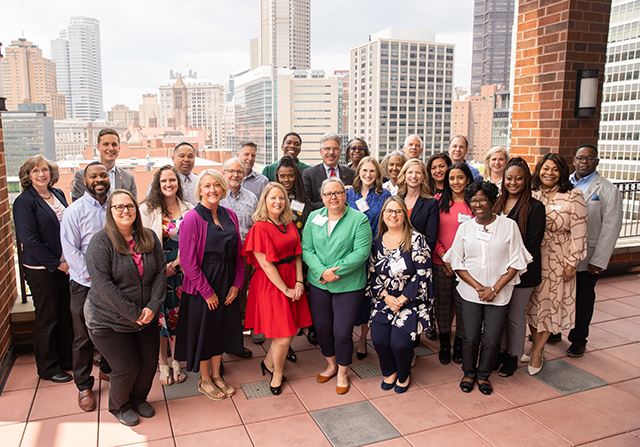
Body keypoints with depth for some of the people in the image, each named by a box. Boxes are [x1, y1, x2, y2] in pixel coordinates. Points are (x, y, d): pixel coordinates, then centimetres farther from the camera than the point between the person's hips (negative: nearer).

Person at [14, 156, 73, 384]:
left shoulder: (58, 194, 8)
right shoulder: (24, 201, -11)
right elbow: (29, 240, -16)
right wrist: (57, 264, -14)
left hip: (65, 265, 6)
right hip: (42, 269, -6)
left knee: (66, 314, 14)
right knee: (47, 318, 6)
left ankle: (66, 358, 31)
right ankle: (48, 368, 21)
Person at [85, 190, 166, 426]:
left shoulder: (149, 238, 2)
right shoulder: (100, 242, -14)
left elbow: (160, 272, 1)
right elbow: (103, 284, -20)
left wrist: (153, 306, -12)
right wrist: (133, 313, -20)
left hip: (146, 318, 5)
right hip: (110, 321, -5)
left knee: (149, 362, 9)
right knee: (127, 368, 1)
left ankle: (139, 398, 39)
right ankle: (119, 406, 32)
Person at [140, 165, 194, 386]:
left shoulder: (188, 209, 5)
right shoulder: (147, 209, -3)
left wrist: (178, 263, -6)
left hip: (181, 269, 2)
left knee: (178, 314, 7)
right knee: (160, 316, 3)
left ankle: (176, 363, 22)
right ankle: (163, 364, 20)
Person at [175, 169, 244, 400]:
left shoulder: (230, 215, 3)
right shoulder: (192, 218, -15)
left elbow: (238, 252, 6)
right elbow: (188, 261, -17)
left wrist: (237, 283, -2)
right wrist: (207, 291, -15)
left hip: (227, 284, 6)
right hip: (201, 287, -5)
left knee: (222, 328, 17)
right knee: (203, 331, 10)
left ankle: (216, 375, 37)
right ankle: (204, 380, 31)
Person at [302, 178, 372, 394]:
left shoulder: (359, 219, -6)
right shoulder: (313, 217, 5)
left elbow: (361, 252, -14)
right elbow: (306, 249, 0)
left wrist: (336, 272, -18)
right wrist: (322, 271, -15)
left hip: (348, 285, -3)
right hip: (318, 283, 4)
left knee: (342, 332, 1)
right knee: (322, 328, 14)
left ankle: (342, 373, 27)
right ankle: (331, 365, 40)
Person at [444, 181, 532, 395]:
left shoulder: (509, 226, -2)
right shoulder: (465, 228, 5)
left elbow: (516, 263, -3)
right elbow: (457, 264, 3)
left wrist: (494, 289, -10)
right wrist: (478, 287, -9)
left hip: (499, 295, -1)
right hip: (470, 293, 1)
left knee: (492, 340, 2)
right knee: (470, 338, 4)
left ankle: (483, 375, 27)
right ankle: (469, 373, 30)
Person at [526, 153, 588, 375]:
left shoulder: (573, 197, -7)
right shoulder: (531, 195, 3)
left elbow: (578, 232, -8)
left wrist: (572, 262, -10)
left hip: (557, 260, -3)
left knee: (549, 303, 5)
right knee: (532, 303, 10)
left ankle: (537, 352, 18)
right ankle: (537, 346, 27)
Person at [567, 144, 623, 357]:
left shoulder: (608, 190, -5)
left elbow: (611, 228, -8)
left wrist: (599, 260, -12)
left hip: (587, 256, -3)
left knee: (583, 298, 10)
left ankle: (578, 340, 26)